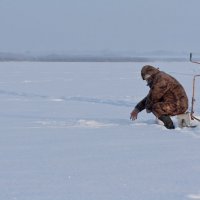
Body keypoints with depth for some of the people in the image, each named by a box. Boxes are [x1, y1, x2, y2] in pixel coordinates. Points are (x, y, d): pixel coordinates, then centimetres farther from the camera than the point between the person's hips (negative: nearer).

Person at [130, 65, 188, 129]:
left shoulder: (160, 79, -15)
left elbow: (153, 96, -14)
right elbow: (149, 97, 23)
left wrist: (148, 107, 5)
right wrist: (137, 108, 20)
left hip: (178, 106, -11)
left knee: (156, 107, -24)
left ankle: (170, 126, -19)